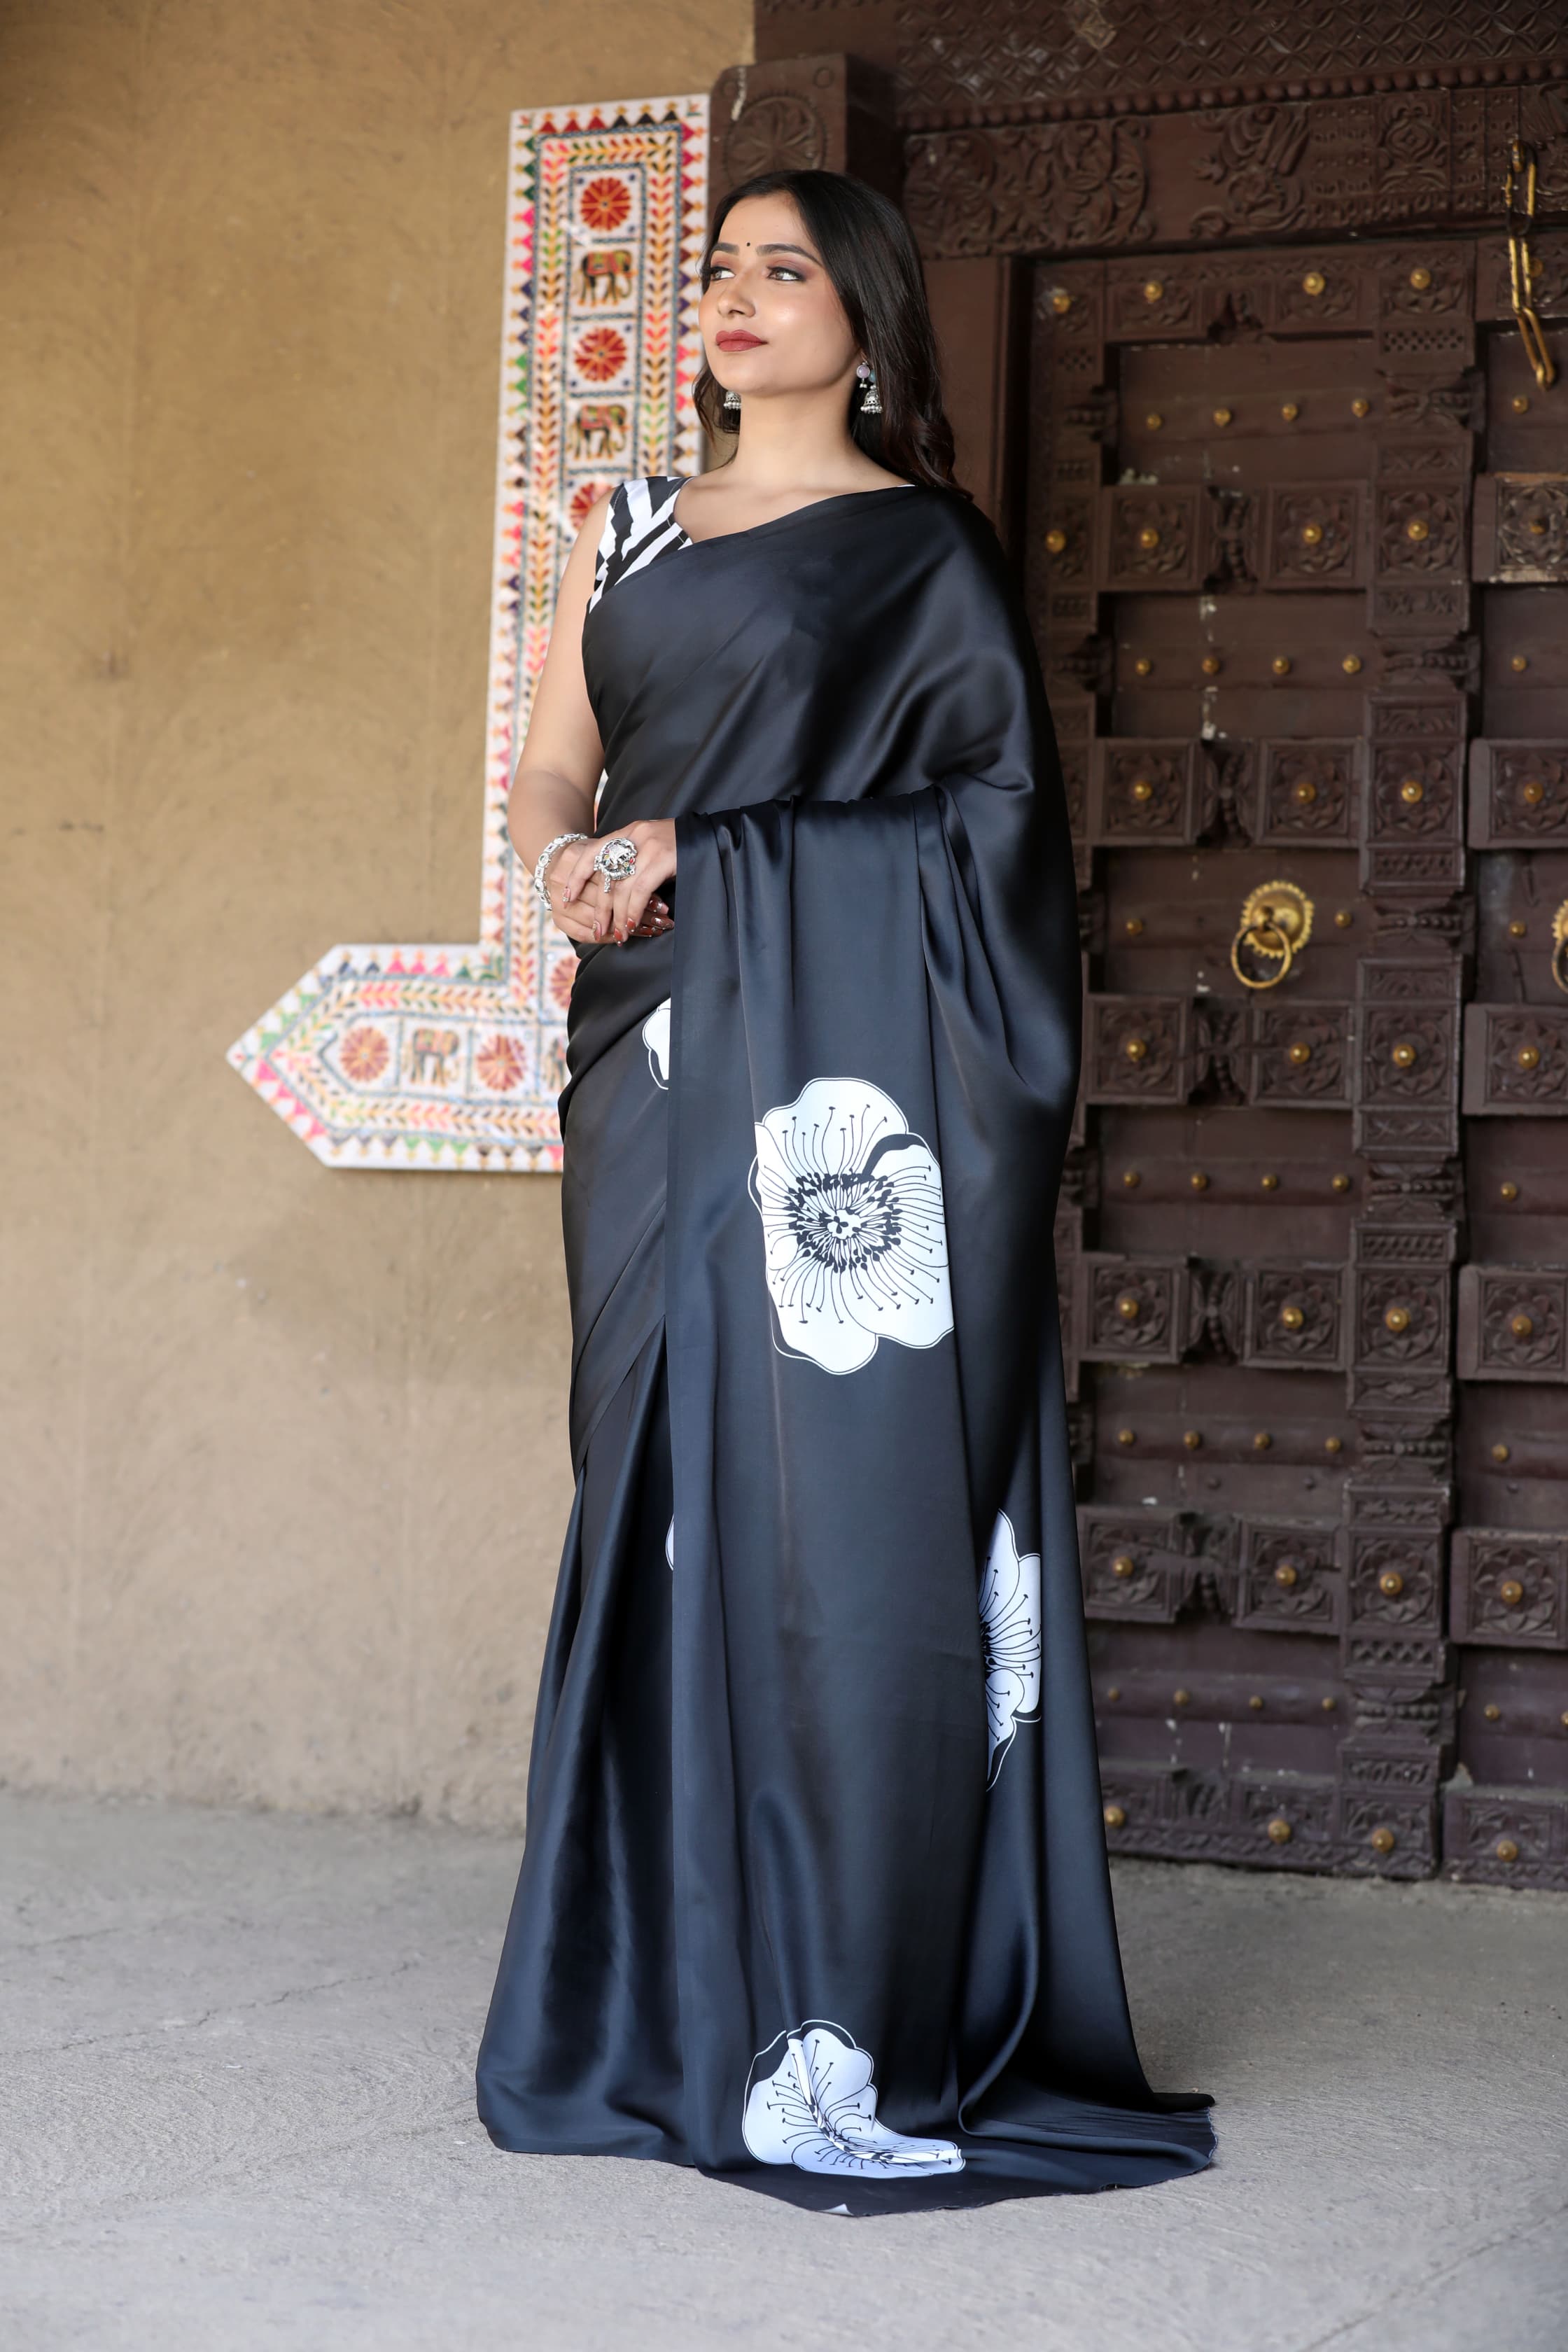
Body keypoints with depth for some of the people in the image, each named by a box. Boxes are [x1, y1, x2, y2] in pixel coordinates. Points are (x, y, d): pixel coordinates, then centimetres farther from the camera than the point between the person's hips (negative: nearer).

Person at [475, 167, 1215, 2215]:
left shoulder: (929, 553, 4)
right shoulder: (629, 534, 20)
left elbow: (994, 809, -5)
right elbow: (551, 769, 17)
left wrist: (710, 853, -11)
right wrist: (571, 862, -7)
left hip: (850, 1051, -5)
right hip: (662, 1061, 5)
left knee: (846, 1487, -10)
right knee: (669, 1482, 4)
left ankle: (852, 2010, -7)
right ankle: (679, 1986, 11)